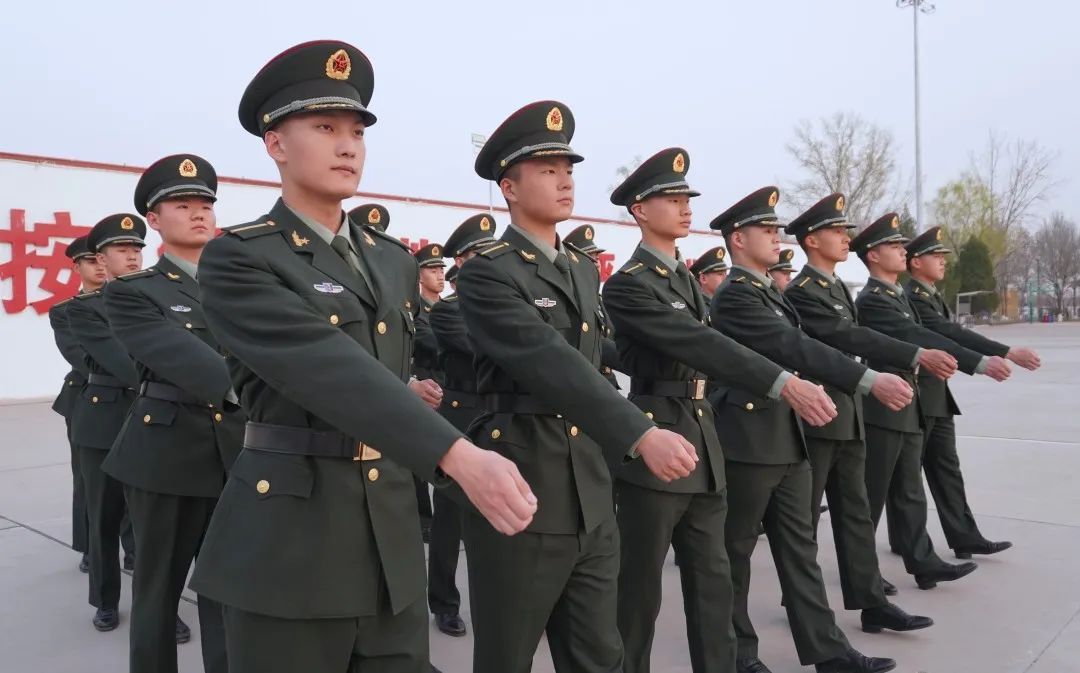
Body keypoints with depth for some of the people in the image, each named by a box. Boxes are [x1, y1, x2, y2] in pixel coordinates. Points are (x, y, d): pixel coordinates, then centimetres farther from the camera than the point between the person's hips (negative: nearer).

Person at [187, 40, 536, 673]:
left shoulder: (395, 260, 10)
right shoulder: (238, 258, -10)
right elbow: (335, 372, -25)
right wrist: (460, 456, -34)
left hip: (393, 538, 6)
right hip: (289, 539, -5)